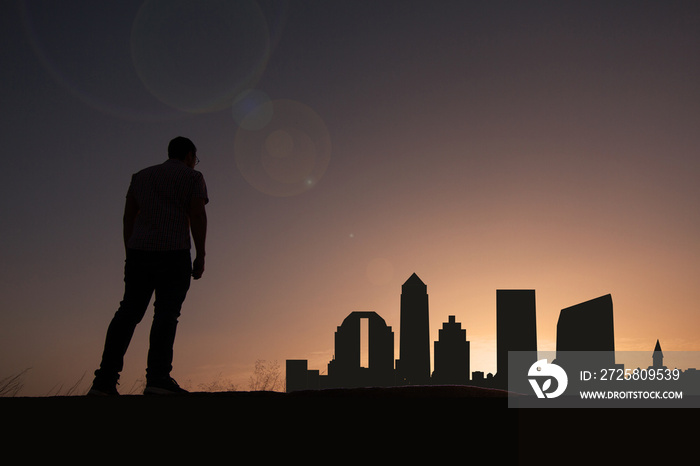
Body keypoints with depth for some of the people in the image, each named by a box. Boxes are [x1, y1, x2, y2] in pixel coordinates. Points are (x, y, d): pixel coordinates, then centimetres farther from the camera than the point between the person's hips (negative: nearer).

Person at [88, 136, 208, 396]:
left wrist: (130, 254, 18)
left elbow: (128, 217, 16)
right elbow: (198, 216, -6)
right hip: (174, 255, -5)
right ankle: (157, 378, -17)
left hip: (139, 251, 5)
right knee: (166, 313, -7)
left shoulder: (141, 176, 21)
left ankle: (104, 381, -2)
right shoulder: (193, 178, 6)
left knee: (128, 312, 4)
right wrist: (201, 256, -4)